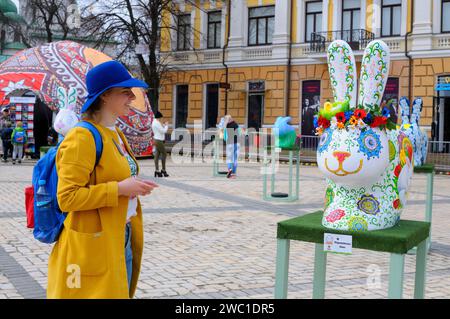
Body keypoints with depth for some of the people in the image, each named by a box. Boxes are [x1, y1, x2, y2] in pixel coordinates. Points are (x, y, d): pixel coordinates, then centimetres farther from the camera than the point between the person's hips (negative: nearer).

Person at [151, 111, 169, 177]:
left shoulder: (154, 122, 14)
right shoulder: (157, 123, -18)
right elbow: (164, 131, -16)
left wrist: (164, 125, 11)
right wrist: (166, 125, -1)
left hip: (156, 140, 10)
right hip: (159, 141, -10)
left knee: (157, 155, 6)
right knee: (164, 154, -2)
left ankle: (157, 170, 5)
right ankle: (163, 170, 2)